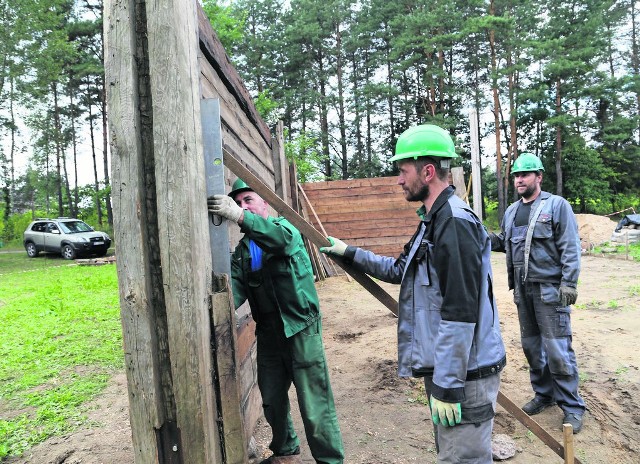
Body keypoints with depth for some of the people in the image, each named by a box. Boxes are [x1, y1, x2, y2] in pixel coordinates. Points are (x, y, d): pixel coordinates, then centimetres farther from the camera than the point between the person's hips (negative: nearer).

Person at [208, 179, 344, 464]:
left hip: (301, 330, -6)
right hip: (268, 333, 6)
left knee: (315, 406, -1)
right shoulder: (242, 250, 11)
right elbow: (235, 289, -3)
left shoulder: (283, 226, -4)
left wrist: (239, 216, -41)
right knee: (272, 401, 18)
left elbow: (284, 238, -30)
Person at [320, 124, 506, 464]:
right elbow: (401, 270, 24)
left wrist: (447, 385, -22)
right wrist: (349, 253, 18)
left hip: (462, 375, -10)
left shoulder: (455, 222, -21)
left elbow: (459, 314, -25)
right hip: (445, 368, 10)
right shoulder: (434, 219, 12)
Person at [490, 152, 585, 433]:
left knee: (557, 349, -4)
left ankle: (571, 406, 11)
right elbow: (503, 241, 20)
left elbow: (571, 248, -11)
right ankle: (544, 394, 31)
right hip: (522, 289, 7)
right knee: (531, 345, 15)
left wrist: (569, 283, -17)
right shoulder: (511, 211, 13)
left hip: (550, 289, -6)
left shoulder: (557, 205, -6)